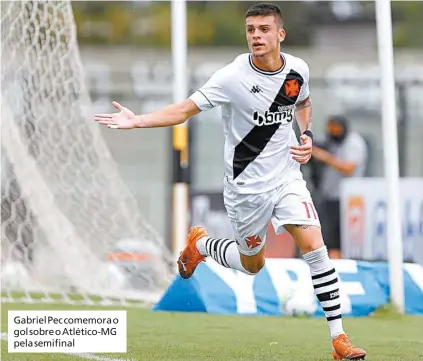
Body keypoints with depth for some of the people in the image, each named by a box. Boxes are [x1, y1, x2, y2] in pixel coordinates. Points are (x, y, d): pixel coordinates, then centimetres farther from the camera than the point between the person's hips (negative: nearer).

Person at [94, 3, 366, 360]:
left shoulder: (297, 69, -3)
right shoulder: (232, 77, -18)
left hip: (287, 175, 3)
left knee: (314, 246, -14)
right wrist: (137, 121, -31)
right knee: (252, 265, 11)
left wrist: (308, 136, 2)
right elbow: (185, 109, -18)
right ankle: (201, 244, 44)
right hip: (247, 186, -3)